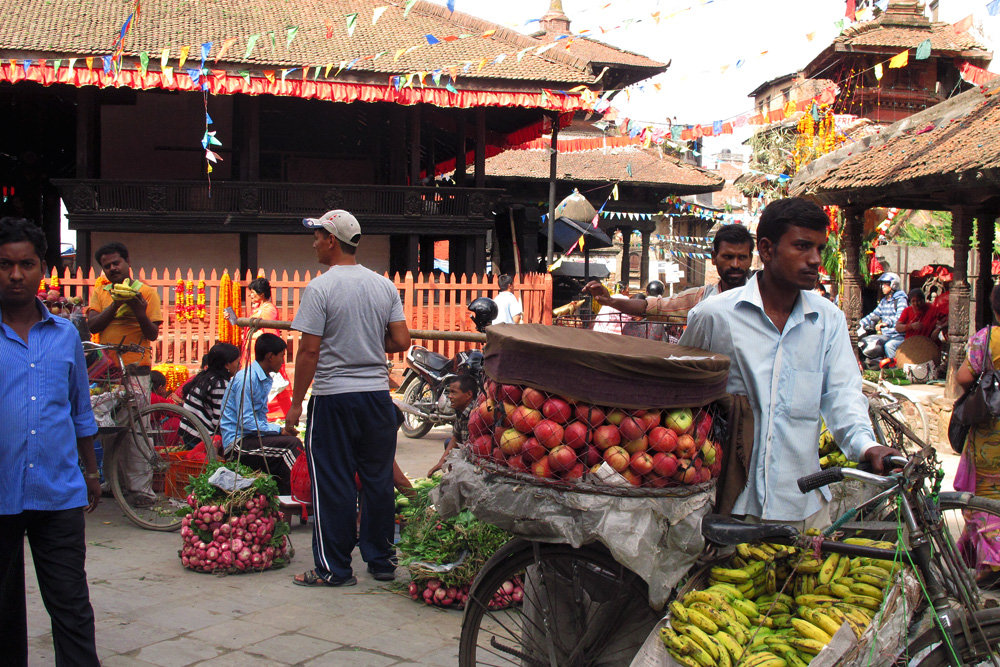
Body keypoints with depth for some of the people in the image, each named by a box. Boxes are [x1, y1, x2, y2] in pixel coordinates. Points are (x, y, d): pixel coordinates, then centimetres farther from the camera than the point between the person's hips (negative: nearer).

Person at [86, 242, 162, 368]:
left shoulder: (147, 292, 5)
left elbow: (153, 335, -1)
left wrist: (140, 314, -19)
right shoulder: (99, 292, 15)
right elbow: (92, 327, 1)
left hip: (136, 364, -3)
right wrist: (115, 305, -11)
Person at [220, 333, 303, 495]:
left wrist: (282, 427, 3)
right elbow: (246, 422, -20)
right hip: (237, 443, -9)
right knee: (291, 443, -24)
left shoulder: (265, 380, 16)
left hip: (252, 437, 9)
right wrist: (279, 430, -16)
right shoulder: (246, 379, -14)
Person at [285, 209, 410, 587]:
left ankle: (334, 569, 9)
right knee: (378, 480, 12)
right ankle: (381, 562, 21)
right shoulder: (385, 286, 6)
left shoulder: (320, 288, -10)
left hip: (333, 397, -5)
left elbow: (309, 350, -13)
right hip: (378, 394, 5)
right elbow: (402, 342, 3)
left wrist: (296, 403, -7)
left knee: (332, 484, 3)